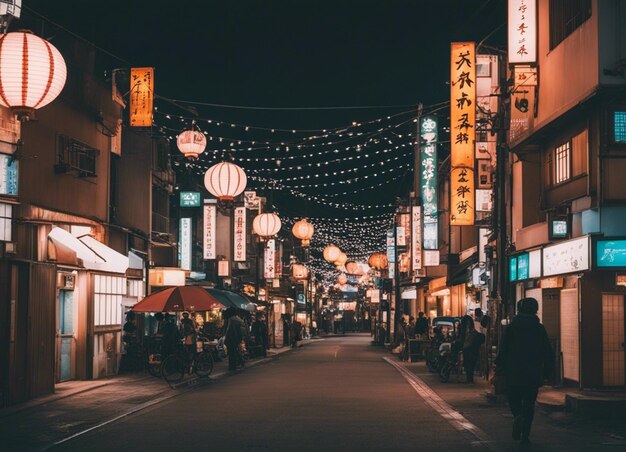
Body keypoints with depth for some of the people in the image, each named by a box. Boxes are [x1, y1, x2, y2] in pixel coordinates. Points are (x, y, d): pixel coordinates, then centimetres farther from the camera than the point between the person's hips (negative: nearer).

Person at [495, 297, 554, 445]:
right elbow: (548, 353, 2)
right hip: (533, 373, 1)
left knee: (514, 399, 13)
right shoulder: (540, 329, 1)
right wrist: (547, 372, 10)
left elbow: (503, 350, -4)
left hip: (514, 372, -1)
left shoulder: (511, 328, -2)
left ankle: (517, 416, -19)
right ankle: (525, 435, 4)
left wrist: (500, 369, 4)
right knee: (529, 404, 9)